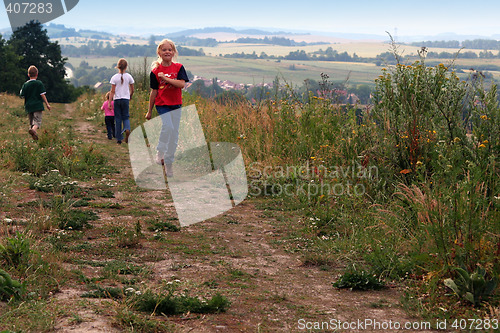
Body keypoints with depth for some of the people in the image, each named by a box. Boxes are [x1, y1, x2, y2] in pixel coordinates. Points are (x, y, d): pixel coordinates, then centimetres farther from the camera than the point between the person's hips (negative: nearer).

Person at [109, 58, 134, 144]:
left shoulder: (114, 77, -4)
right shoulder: (129, 77, 0)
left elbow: (112, 91, -6)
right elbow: (132, 90, 6)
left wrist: (109, 102, -3)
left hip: (117, 99, -1)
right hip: (126, 99, 1)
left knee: (118, 119, 6)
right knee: (126, 117, 12)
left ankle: (119, 139, 8)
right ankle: (127, 129, -22)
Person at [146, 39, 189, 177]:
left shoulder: (179, 67, 3)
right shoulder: (155, 71, 0)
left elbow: (182, 84, -12)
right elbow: (154, 92, 4)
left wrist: (165, 78, -18)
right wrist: (149, 111, 6)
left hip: (176, 104, 2)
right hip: (162, 104, -2)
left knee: (174, 134, 4)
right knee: (168, 126, -25)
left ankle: (168, 162, 15)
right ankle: (160, 151, -4)